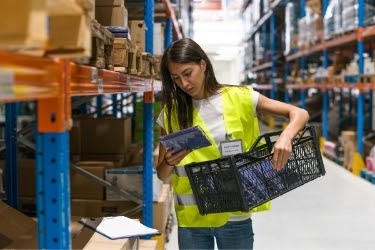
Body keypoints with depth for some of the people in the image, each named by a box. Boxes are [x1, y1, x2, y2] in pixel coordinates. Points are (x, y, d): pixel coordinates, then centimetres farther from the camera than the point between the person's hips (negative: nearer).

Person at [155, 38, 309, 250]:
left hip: (234, 217, -2)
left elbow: (299, 114, -5)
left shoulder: (238, 97, -4)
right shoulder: (171, 112, 2)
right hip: (191, 219, 2)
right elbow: (162, 175, 5)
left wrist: (285, 137, -26)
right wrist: (169, 163, -18)